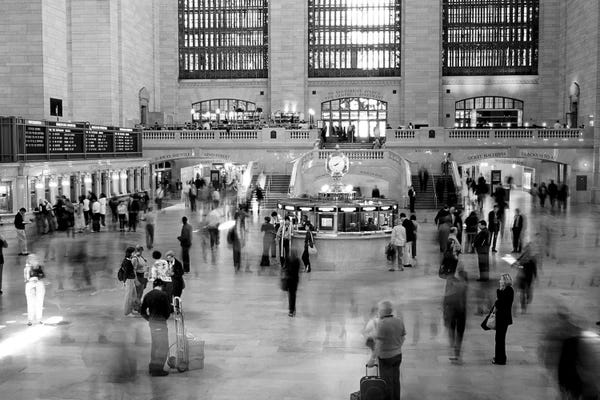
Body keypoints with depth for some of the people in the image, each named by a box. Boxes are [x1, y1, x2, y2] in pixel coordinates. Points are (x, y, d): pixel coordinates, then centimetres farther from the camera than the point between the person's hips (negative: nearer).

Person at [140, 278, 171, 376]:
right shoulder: (163, 295, -12)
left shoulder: (147, 295, 6)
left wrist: (149, 319, 15)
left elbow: (142, 311, 7)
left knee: (155, 344, 20)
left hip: (151, 322, 7)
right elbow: (168, 310, -12)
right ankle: (158, 369, -1)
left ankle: (152, 367, 28)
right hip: (161, 323, -7)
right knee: (163, 346, 1)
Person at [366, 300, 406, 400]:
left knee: (387, 383, 6)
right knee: (395, 380, 18)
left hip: (386, 358, -7)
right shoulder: (399, 321, -3)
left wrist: (372, 359, -17)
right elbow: (403, 337, 7)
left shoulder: (382, 324, -24)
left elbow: (378, 344, -23)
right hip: (397, 355, 7)